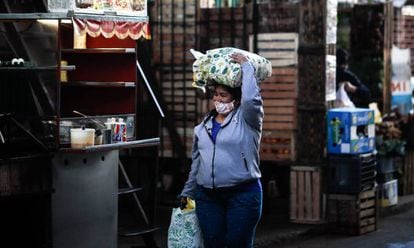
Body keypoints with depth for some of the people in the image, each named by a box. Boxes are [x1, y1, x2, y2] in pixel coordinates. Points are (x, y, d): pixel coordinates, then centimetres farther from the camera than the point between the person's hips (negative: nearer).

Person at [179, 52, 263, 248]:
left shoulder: (247, 120, -1)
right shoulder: (203, 127, 14)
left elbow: (251, 99, -22)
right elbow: (196, 163, 21)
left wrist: (246, 67, -12)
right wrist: (187, 192, 23)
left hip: (242, 195, -5)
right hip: (207, 197, 5)